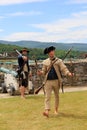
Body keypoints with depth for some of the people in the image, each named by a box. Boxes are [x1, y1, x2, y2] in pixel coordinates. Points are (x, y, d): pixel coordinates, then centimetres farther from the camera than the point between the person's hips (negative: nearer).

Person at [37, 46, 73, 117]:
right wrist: (41, 72, -11)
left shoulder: (59, 61, 2)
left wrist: (68, 73, -27)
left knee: (57, 96, 13)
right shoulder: (45, 62, 8)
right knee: (47, 96, -8)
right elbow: (44, 71, 12)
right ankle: (47, 111, -13)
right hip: (48, 81, 1)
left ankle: (56, 109, 28)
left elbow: (64, 68, -8)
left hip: (56, 81, 0)